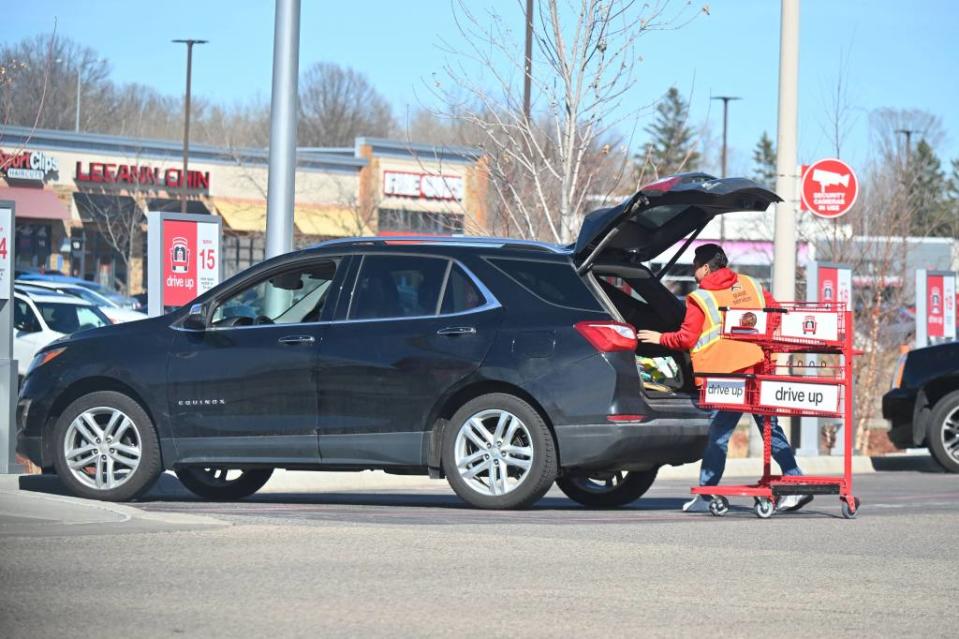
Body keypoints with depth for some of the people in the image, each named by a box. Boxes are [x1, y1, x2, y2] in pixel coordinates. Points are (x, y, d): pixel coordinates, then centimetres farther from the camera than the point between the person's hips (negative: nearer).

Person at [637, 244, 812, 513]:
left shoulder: (699, 299, 1)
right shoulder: (752, 286, 15)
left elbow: (687, 339, -2)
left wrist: (661, 338, 14)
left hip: (725, 375, -4)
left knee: (717, 436, 0)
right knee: (771, 430, 8)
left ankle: (705, 496, 1)